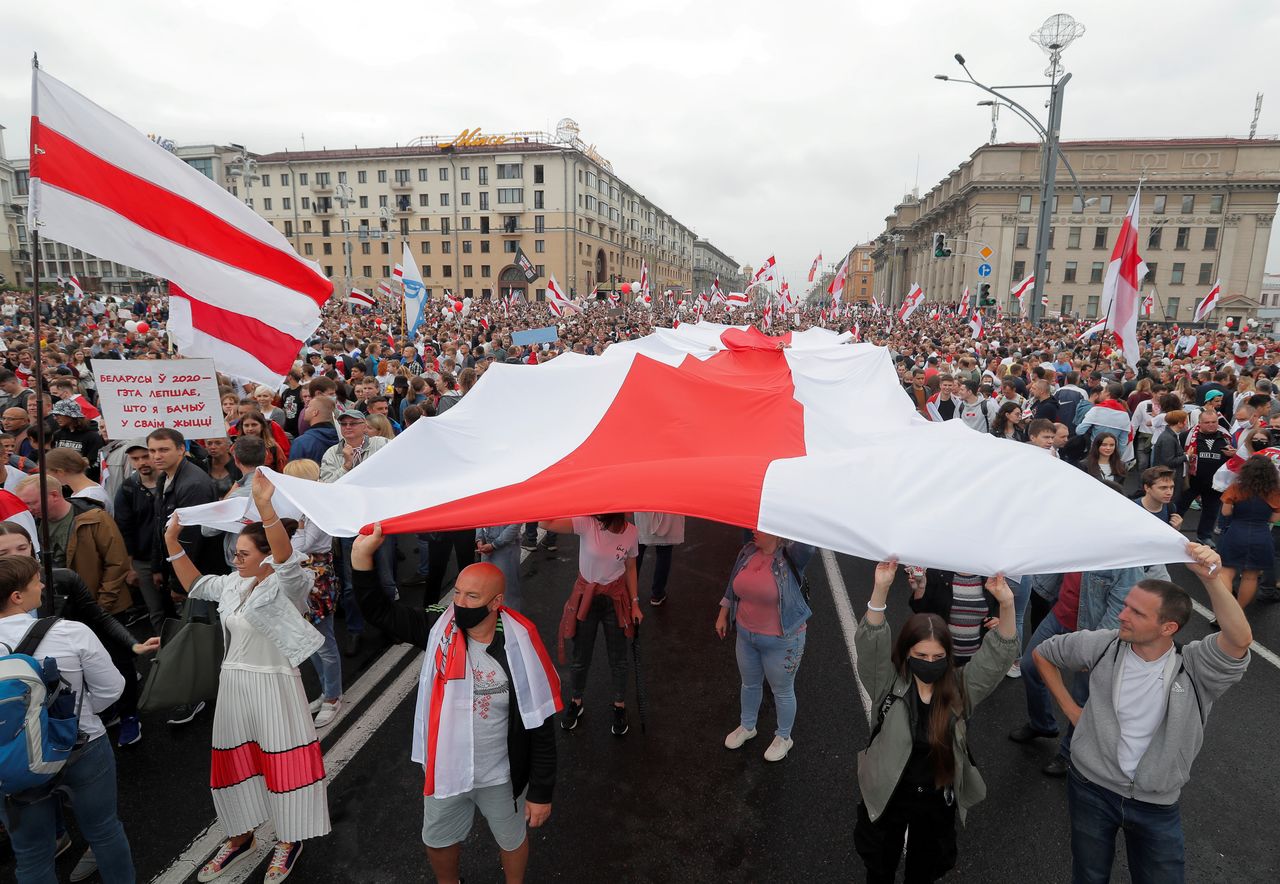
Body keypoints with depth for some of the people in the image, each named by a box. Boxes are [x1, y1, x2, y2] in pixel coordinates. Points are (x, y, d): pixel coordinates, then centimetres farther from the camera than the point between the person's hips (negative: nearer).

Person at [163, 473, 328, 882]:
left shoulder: (286, 585, -18)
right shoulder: (233, 584, 6)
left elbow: (285, 556, -38)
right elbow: (194, 584, 21)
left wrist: (265, 506, -54)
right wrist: (173, 542, 8)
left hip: (274, 685, -7)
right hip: (233, 683, 8)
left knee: (282, 761, 6)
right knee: (233, 761, 19)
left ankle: (288, 840, 27)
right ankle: (239, 838, 40)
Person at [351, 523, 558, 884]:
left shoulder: (520, 651, -26)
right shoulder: (440, 629, -16)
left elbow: (540, 728, -18)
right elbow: (380, 611, -16)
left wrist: (541, 792, -12)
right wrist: (362, 554, -30)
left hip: (500, 776, -3)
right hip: (445, 771, 3)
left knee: (512, 840, 24)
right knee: (437, 841, 27)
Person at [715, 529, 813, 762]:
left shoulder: (790, 557, -24)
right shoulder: (748, 552, -7)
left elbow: (806, 541, -48)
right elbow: (733, 584, 8)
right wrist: (723, 615, 14)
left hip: (781, 641, -5)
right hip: (746, 634, 5)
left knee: (782, 691, 17)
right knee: (749, 684, 26)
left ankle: (784, 737, 42)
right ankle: (747, 726, 51)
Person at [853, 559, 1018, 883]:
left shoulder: (961, 688, -12)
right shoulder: (889, 685, -18)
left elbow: (999, 654, -21)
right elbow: (870, 644, -33)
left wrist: (1006, 606, -39)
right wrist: (881, 590, -48)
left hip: (938, 800, 2)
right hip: (888, 796, -1)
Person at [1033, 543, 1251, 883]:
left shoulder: (1195, 667, -17)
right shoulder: (1102, 645, -12)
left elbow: (1240, 640, -39)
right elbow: (1042, 654, 4)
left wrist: (1211, 578, -48)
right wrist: (1069, 708, 2)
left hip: (1157, 804, -1)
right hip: (1092, 789, 1)